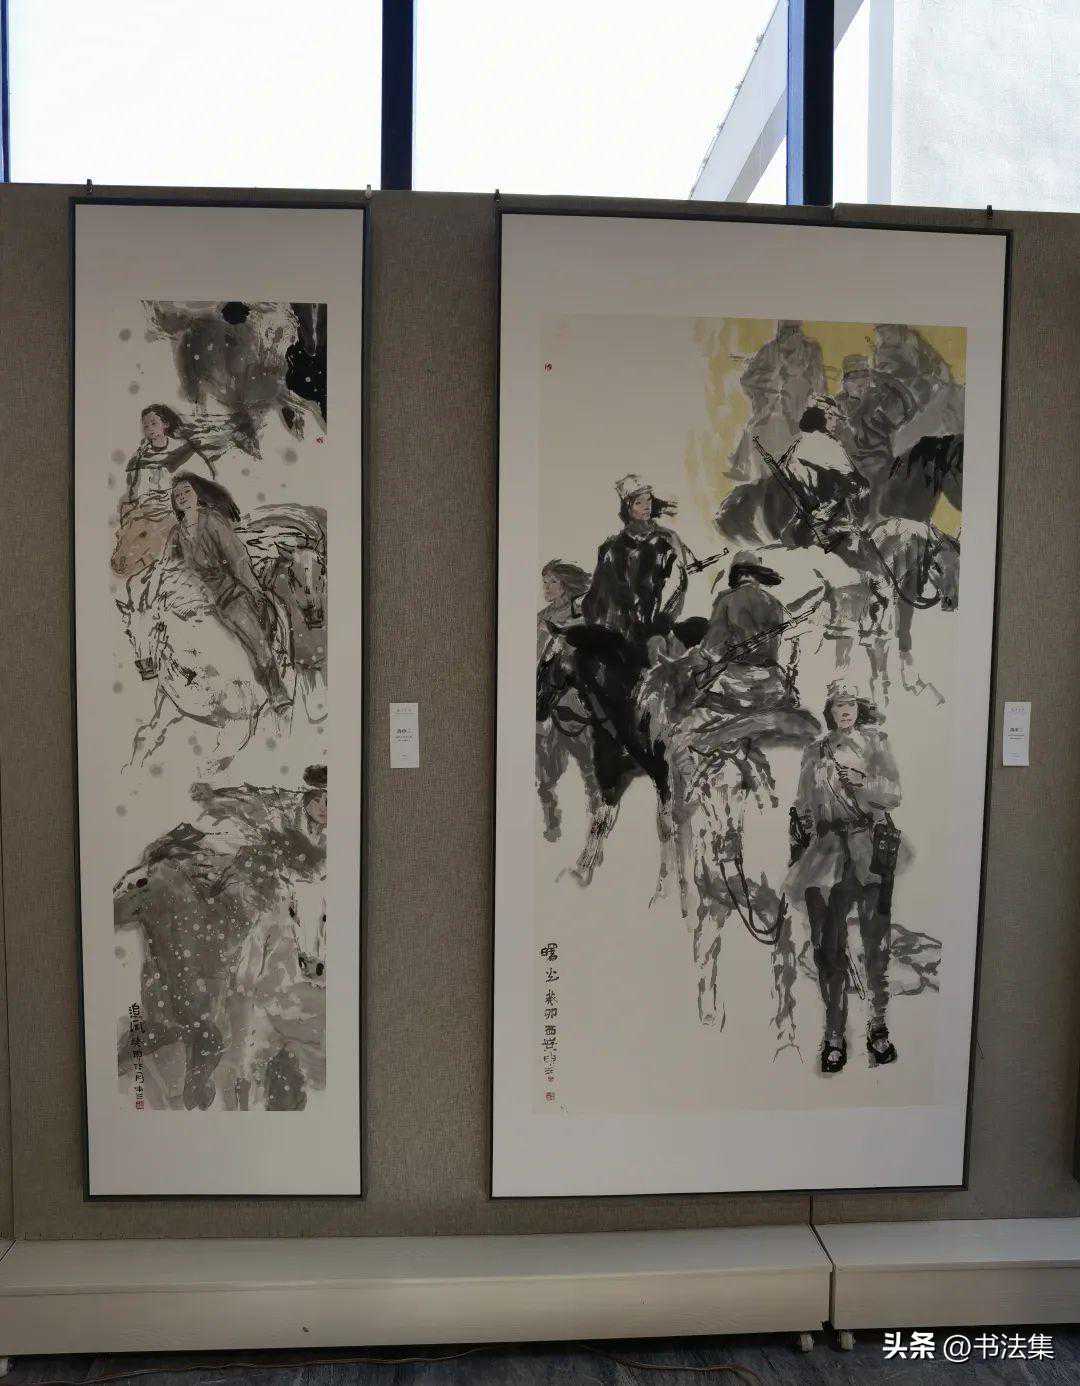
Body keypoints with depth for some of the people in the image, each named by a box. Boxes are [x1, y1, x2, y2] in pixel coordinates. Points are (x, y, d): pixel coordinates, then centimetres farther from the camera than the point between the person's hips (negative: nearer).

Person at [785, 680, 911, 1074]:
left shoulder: (874, 742, 8)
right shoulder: (814, 752, 16)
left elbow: (894, 795, 0)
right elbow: (802, 807, 19)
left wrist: (860, 781, -17)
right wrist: (797, 852, 15)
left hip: (871, 849, -2)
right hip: (828, 850, 2)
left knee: (876, 940, -1)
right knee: (827, 945, -2)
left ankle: (879, 1027, 15)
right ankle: (834, 1035, 6)